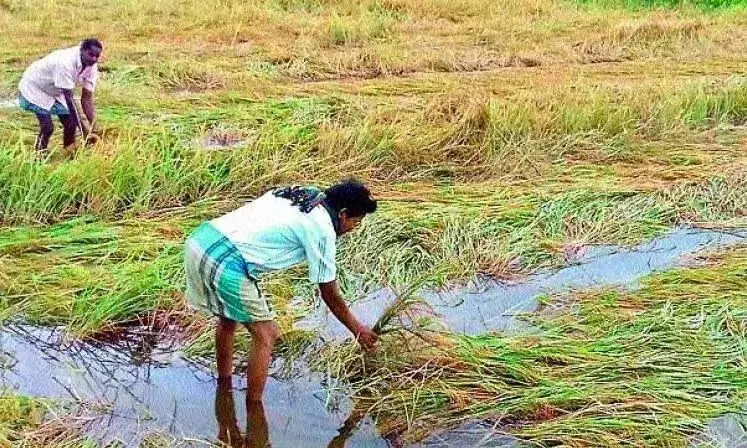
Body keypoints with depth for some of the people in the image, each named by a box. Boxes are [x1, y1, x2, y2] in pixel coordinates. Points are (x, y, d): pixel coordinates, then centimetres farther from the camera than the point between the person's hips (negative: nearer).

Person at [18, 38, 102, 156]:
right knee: (47, 127, -17)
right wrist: (83, 129, -38)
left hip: (55, 91, 7)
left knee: (71, 123, -2)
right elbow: (69, 98, -37)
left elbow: (87, 98, -14)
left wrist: (94, 128, -23)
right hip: (35, 89, -7)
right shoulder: (66, 62, -38)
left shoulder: (92, 66, -16)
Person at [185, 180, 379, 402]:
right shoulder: (322, 229, -2)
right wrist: (358, 329, 19)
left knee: (228, 319, 29)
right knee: (266, 335, 6)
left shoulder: (296, 193, 20)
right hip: (227, 264, -9)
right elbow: (330, 295, 5)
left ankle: (224, 385, 46)